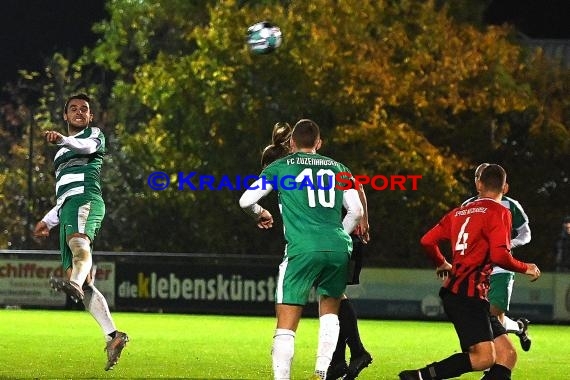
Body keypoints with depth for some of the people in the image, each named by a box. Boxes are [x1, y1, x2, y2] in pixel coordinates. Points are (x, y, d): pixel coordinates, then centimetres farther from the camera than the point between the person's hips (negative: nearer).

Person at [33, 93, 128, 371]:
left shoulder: (94, 134, 15)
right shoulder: (62, 154, 38)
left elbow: (86, 146, -12)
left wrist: (62, 140, -32)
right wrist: (48, 220, 32)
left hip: (86, 199, -8)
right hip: (68, 207, 8)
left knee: (78, 243, -41)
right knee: (85, 285, -5)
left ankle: (75, 283, -72)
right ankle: (113, 336, -11)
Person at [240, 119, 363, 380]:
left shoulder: (280, 167, 11)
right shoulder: (338, 169, 19)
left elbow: (246, 201, 9)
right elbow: (356, 211, 17)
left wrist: (260, 214, 31)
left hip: (303, 249, -3)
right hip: (338, 248, 3)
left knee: (286, 324, -3)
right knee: (329, 311, 24)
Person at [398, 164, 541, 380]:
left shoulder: (460, 212, 17)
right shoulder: (498, 212, -5)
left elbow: (427, 241, 16)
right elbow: (499, 256, -17)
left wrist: (442, 264, 35)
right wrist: (526, 269, 1)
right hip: (469, 295, -8)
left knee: (507, 355, 4)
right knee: (484, 356, -17)